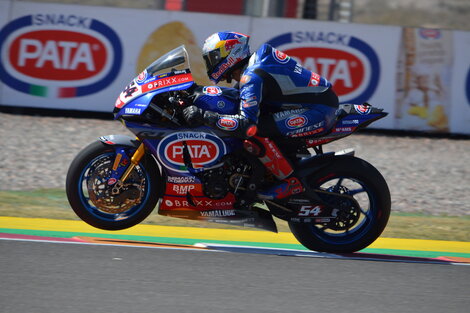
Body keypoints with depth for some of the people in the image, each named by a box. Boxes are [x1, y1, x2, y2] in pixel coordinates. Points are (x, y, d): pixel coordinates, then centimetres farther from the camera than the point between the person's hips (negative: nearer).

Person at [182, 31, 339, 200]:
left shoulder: (252, 76, -19)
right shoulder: (258, 58, 10)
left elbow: (247, 123, -30)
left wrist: (203, 116, -27)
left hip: (320, 110, -10)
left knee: (254, 131, -22)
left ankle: (291, 182, -11)